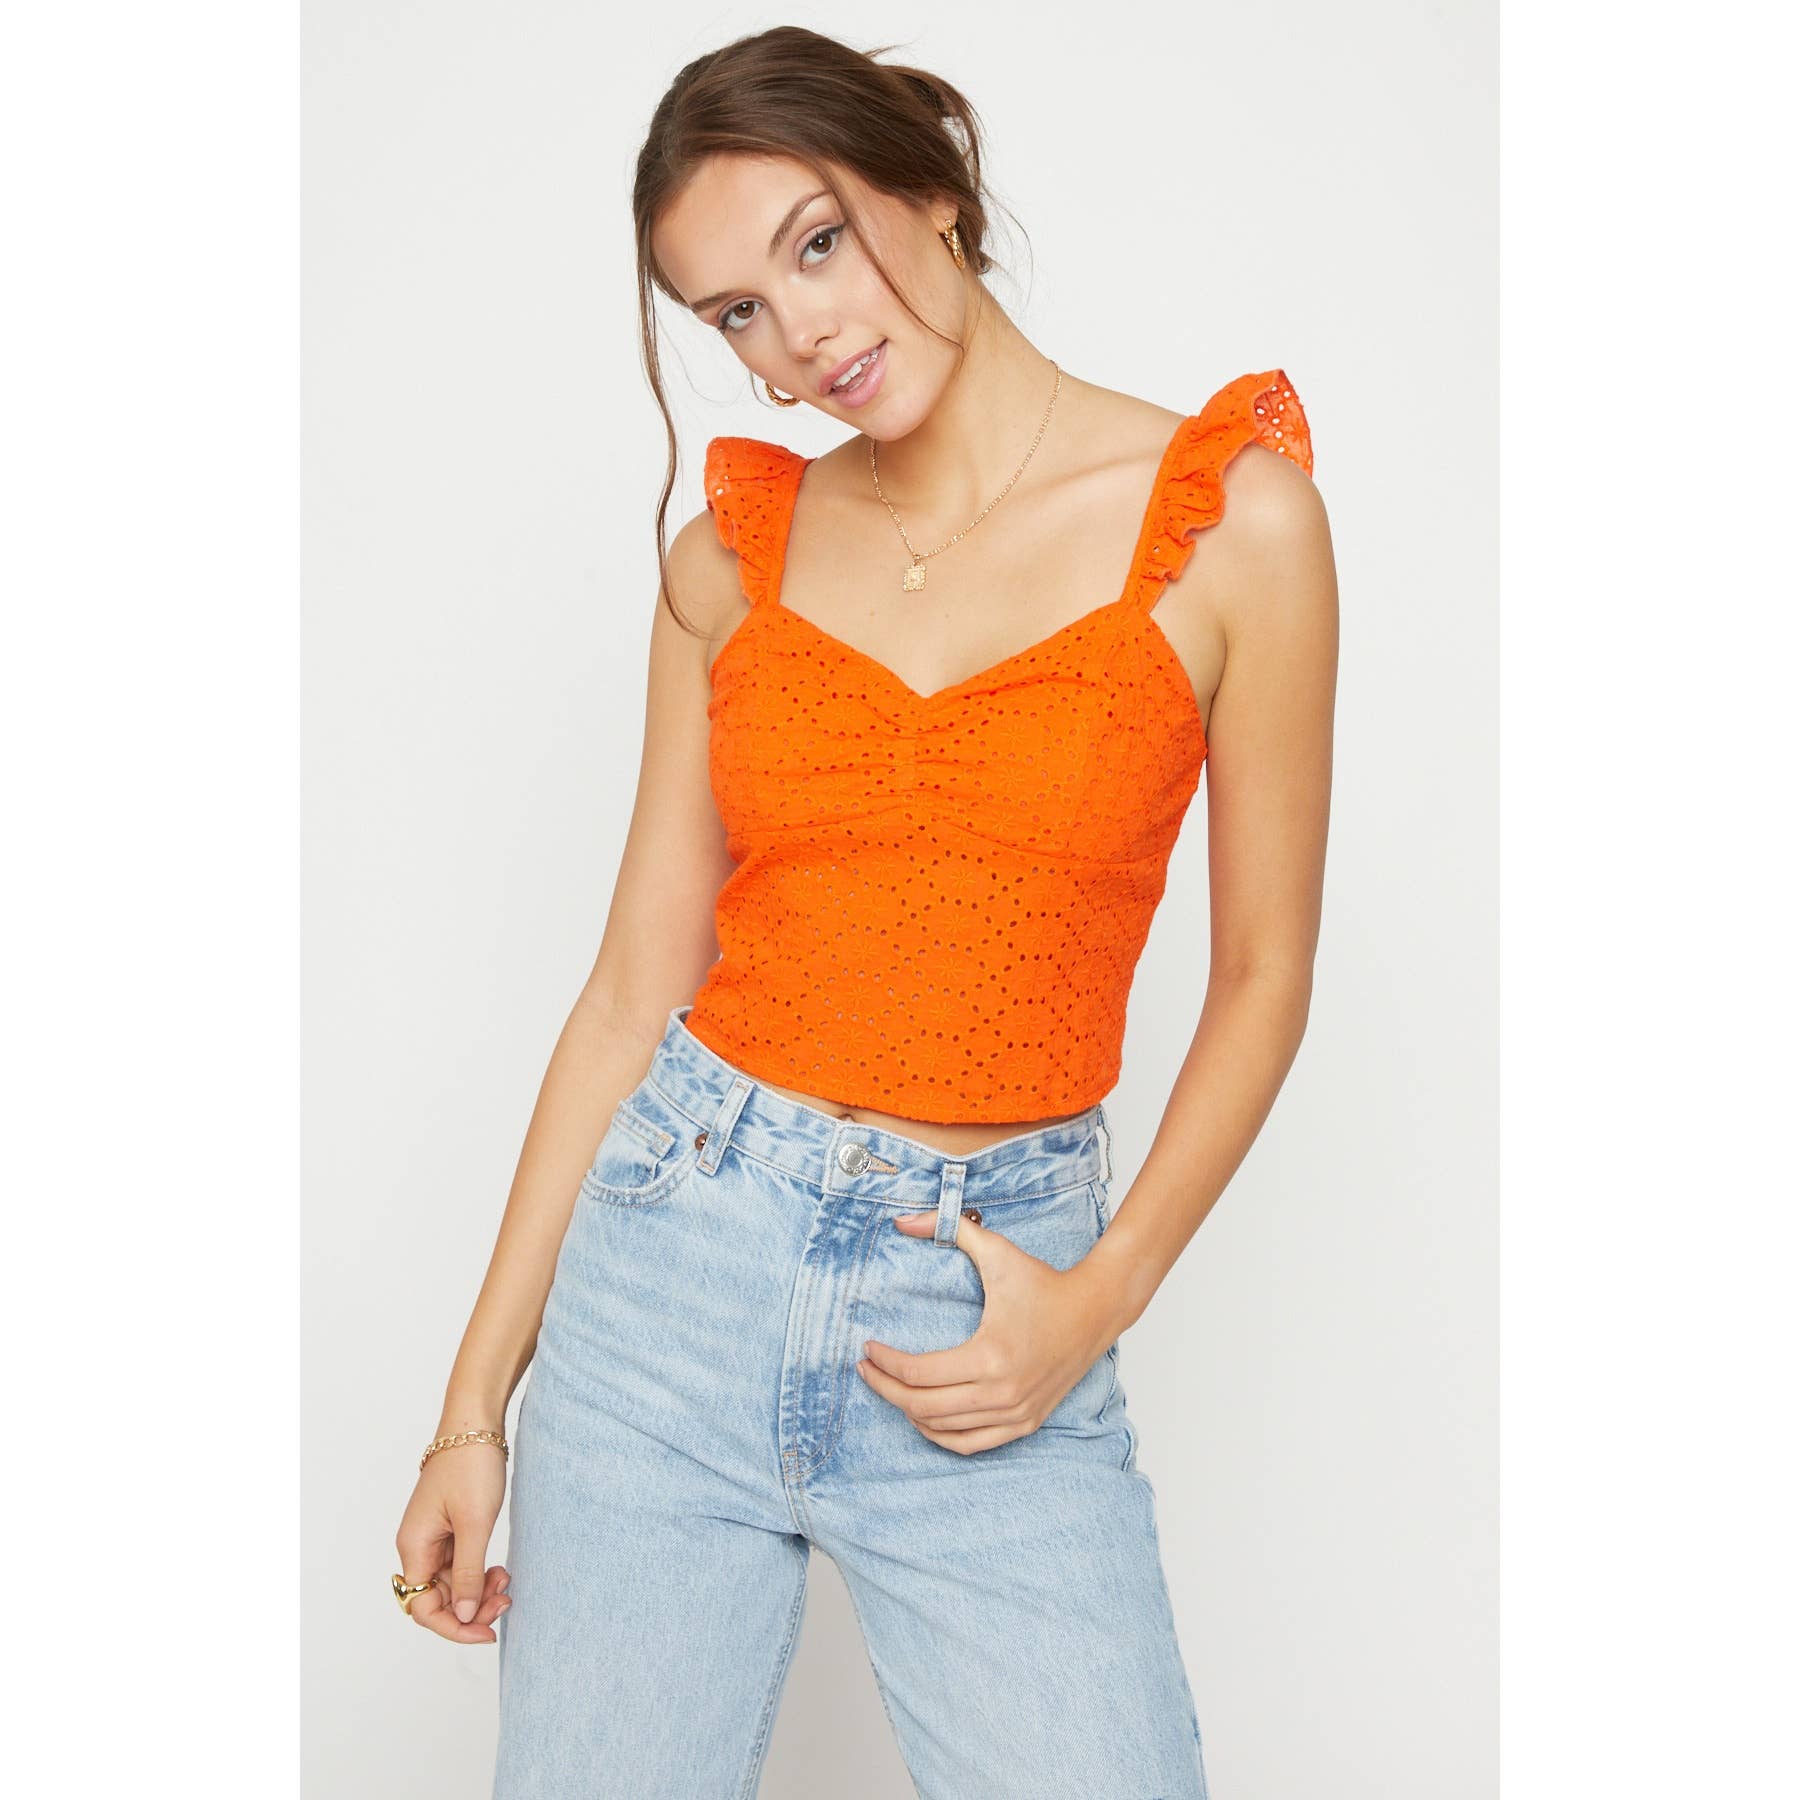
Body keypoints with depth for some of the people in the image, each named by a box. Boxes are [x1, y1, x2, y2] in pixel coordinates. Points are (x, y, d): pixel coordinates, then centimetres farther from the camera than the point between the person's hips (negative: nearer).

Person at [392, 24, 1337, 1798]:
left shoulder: (1233, 512, -4)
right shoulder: (732, 555, 4)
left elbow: (1263, 976, 2)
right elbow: (635, 983, 5)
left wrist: (1100, 1300, -8)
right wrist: (475, 1402, 5)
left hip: (987, 1298, -2)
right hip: (678, 1253, 2)